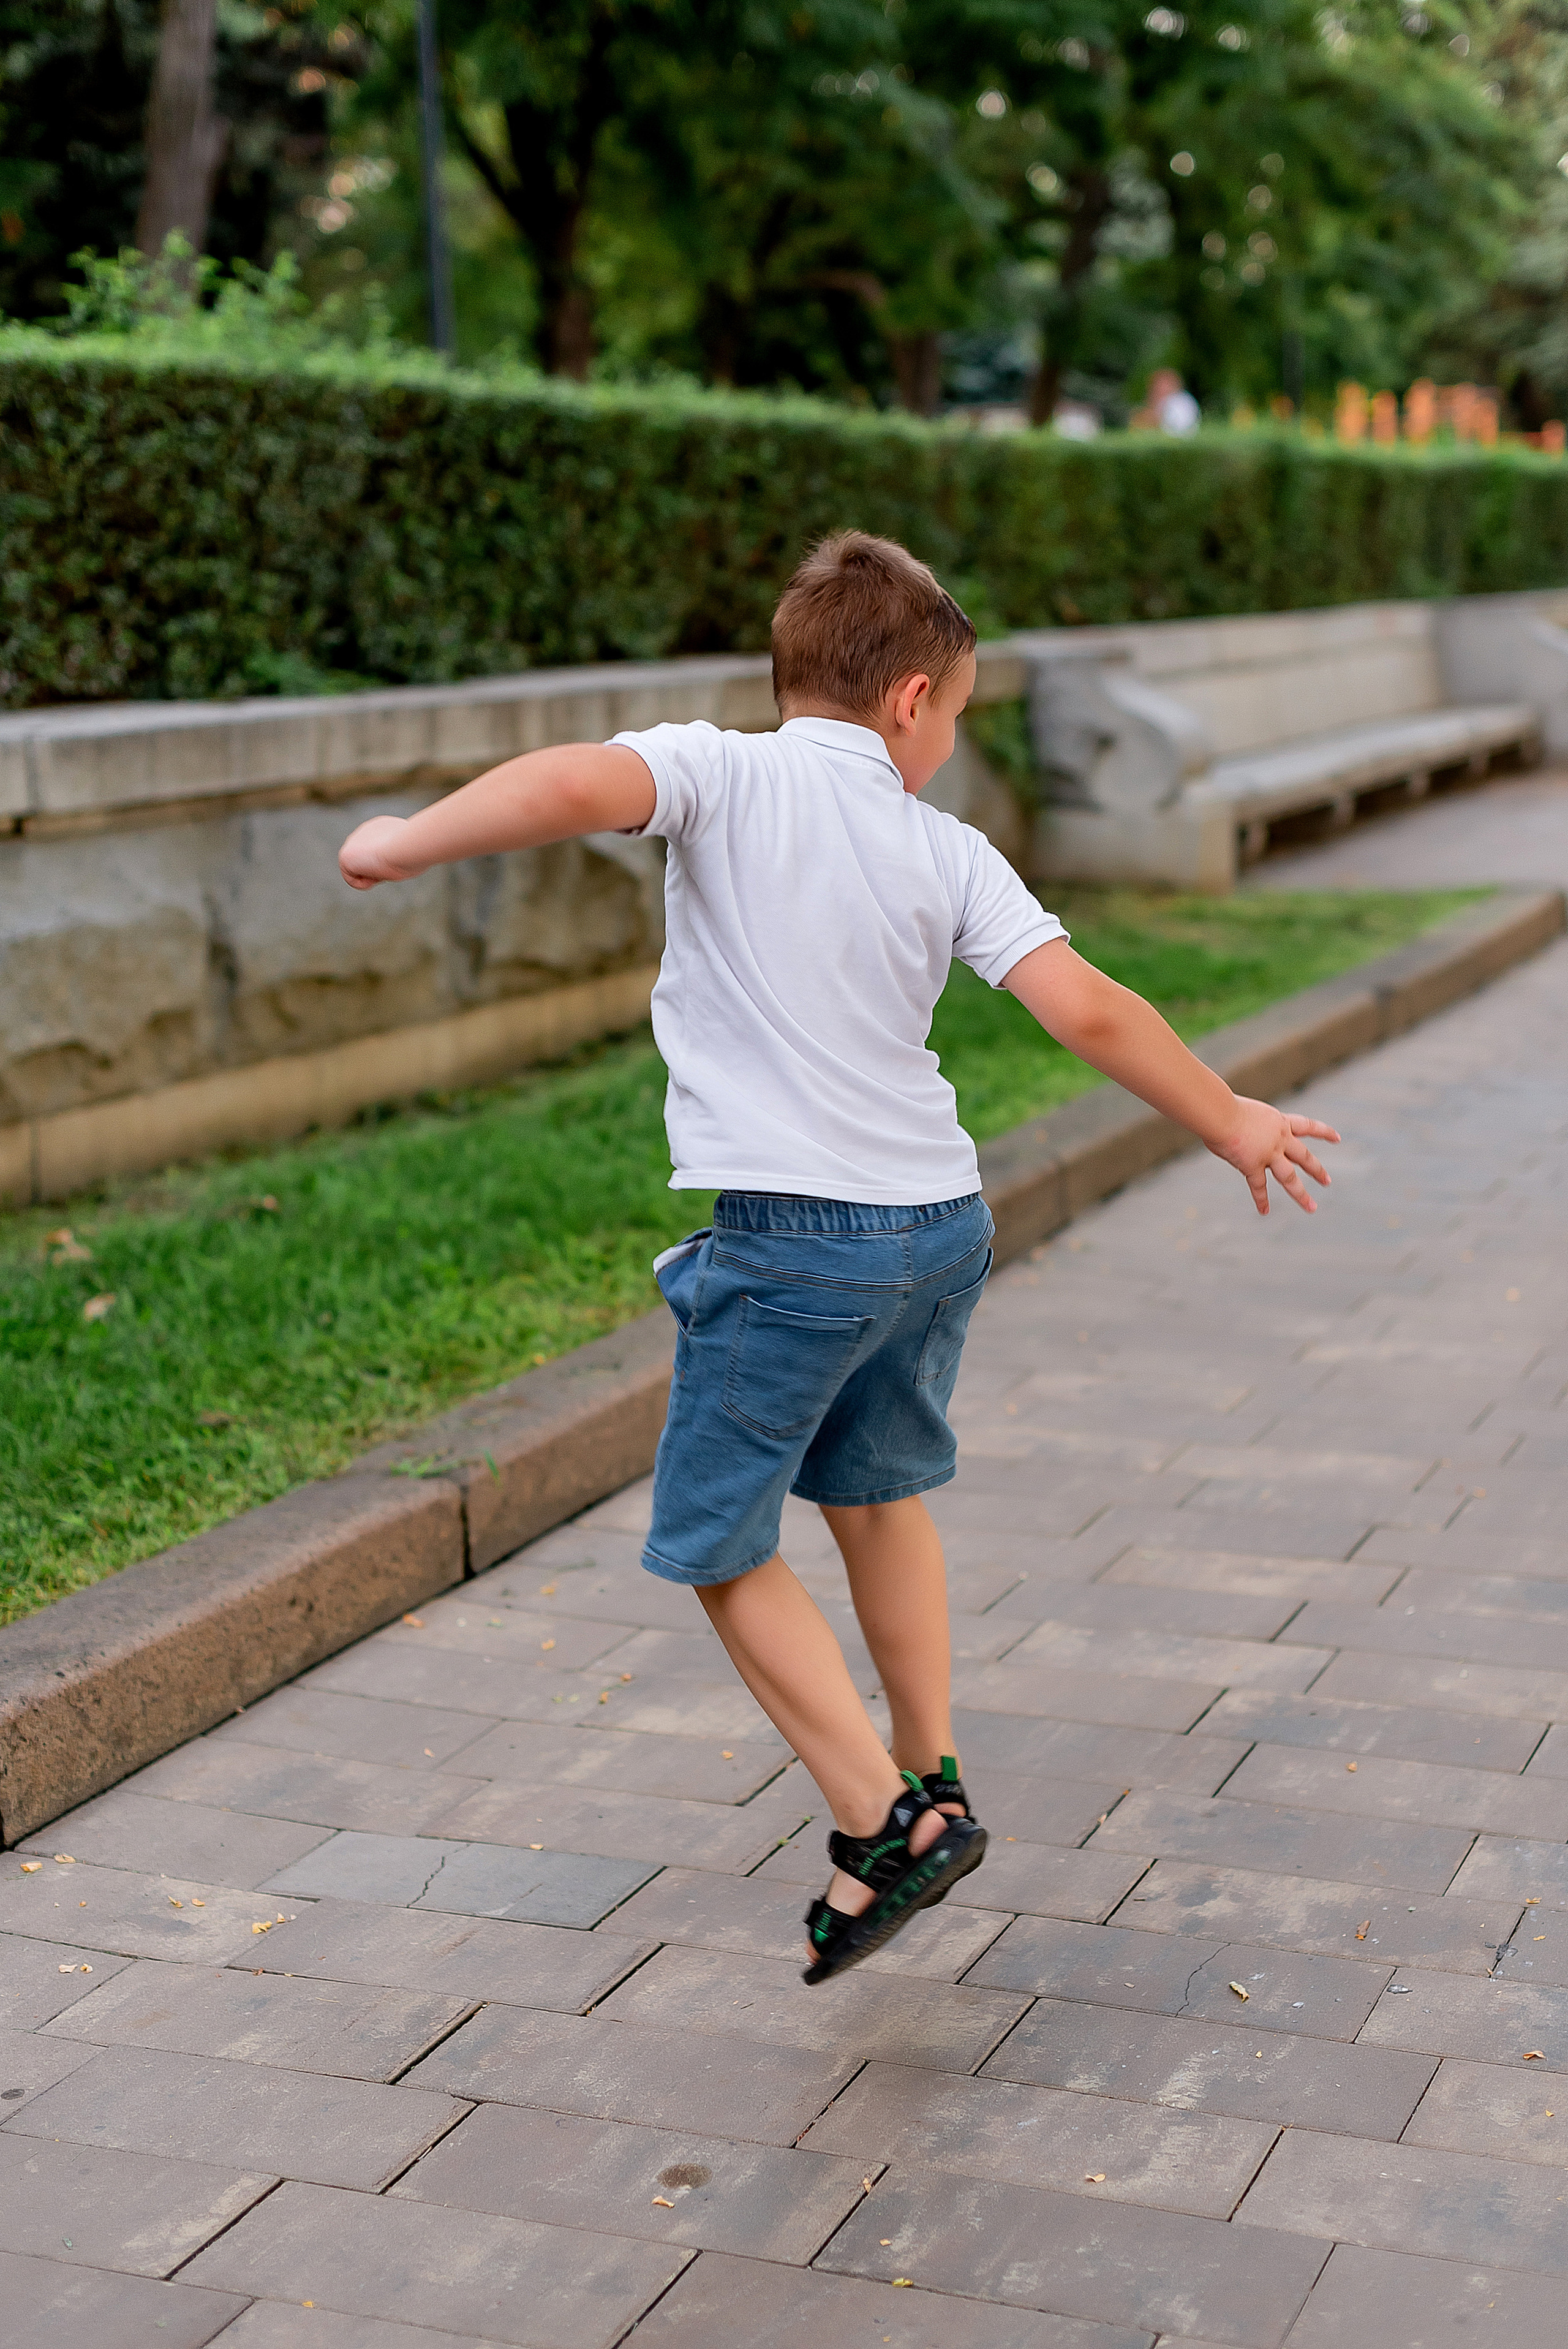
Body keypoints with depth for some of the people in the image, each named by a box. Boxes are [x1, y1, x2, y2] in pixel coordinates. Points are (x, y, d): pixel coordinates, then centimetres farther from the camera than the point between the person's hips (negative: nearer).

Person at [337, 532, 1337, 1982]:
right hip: (942, 1221, 5)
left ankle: (884, 1829, 8)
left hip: (791, 1238, -5)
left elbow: (576, 784, -24)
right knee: (879, 1493, 28)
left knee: (721, 1548, 10)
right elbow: (1086, 1010, -4)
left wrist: (408, 842, -12)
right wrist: (1232, 1122, 8)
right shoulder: (949, 853, 4)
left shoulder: (723, 774, -4)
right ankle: (936, 1786, 38)